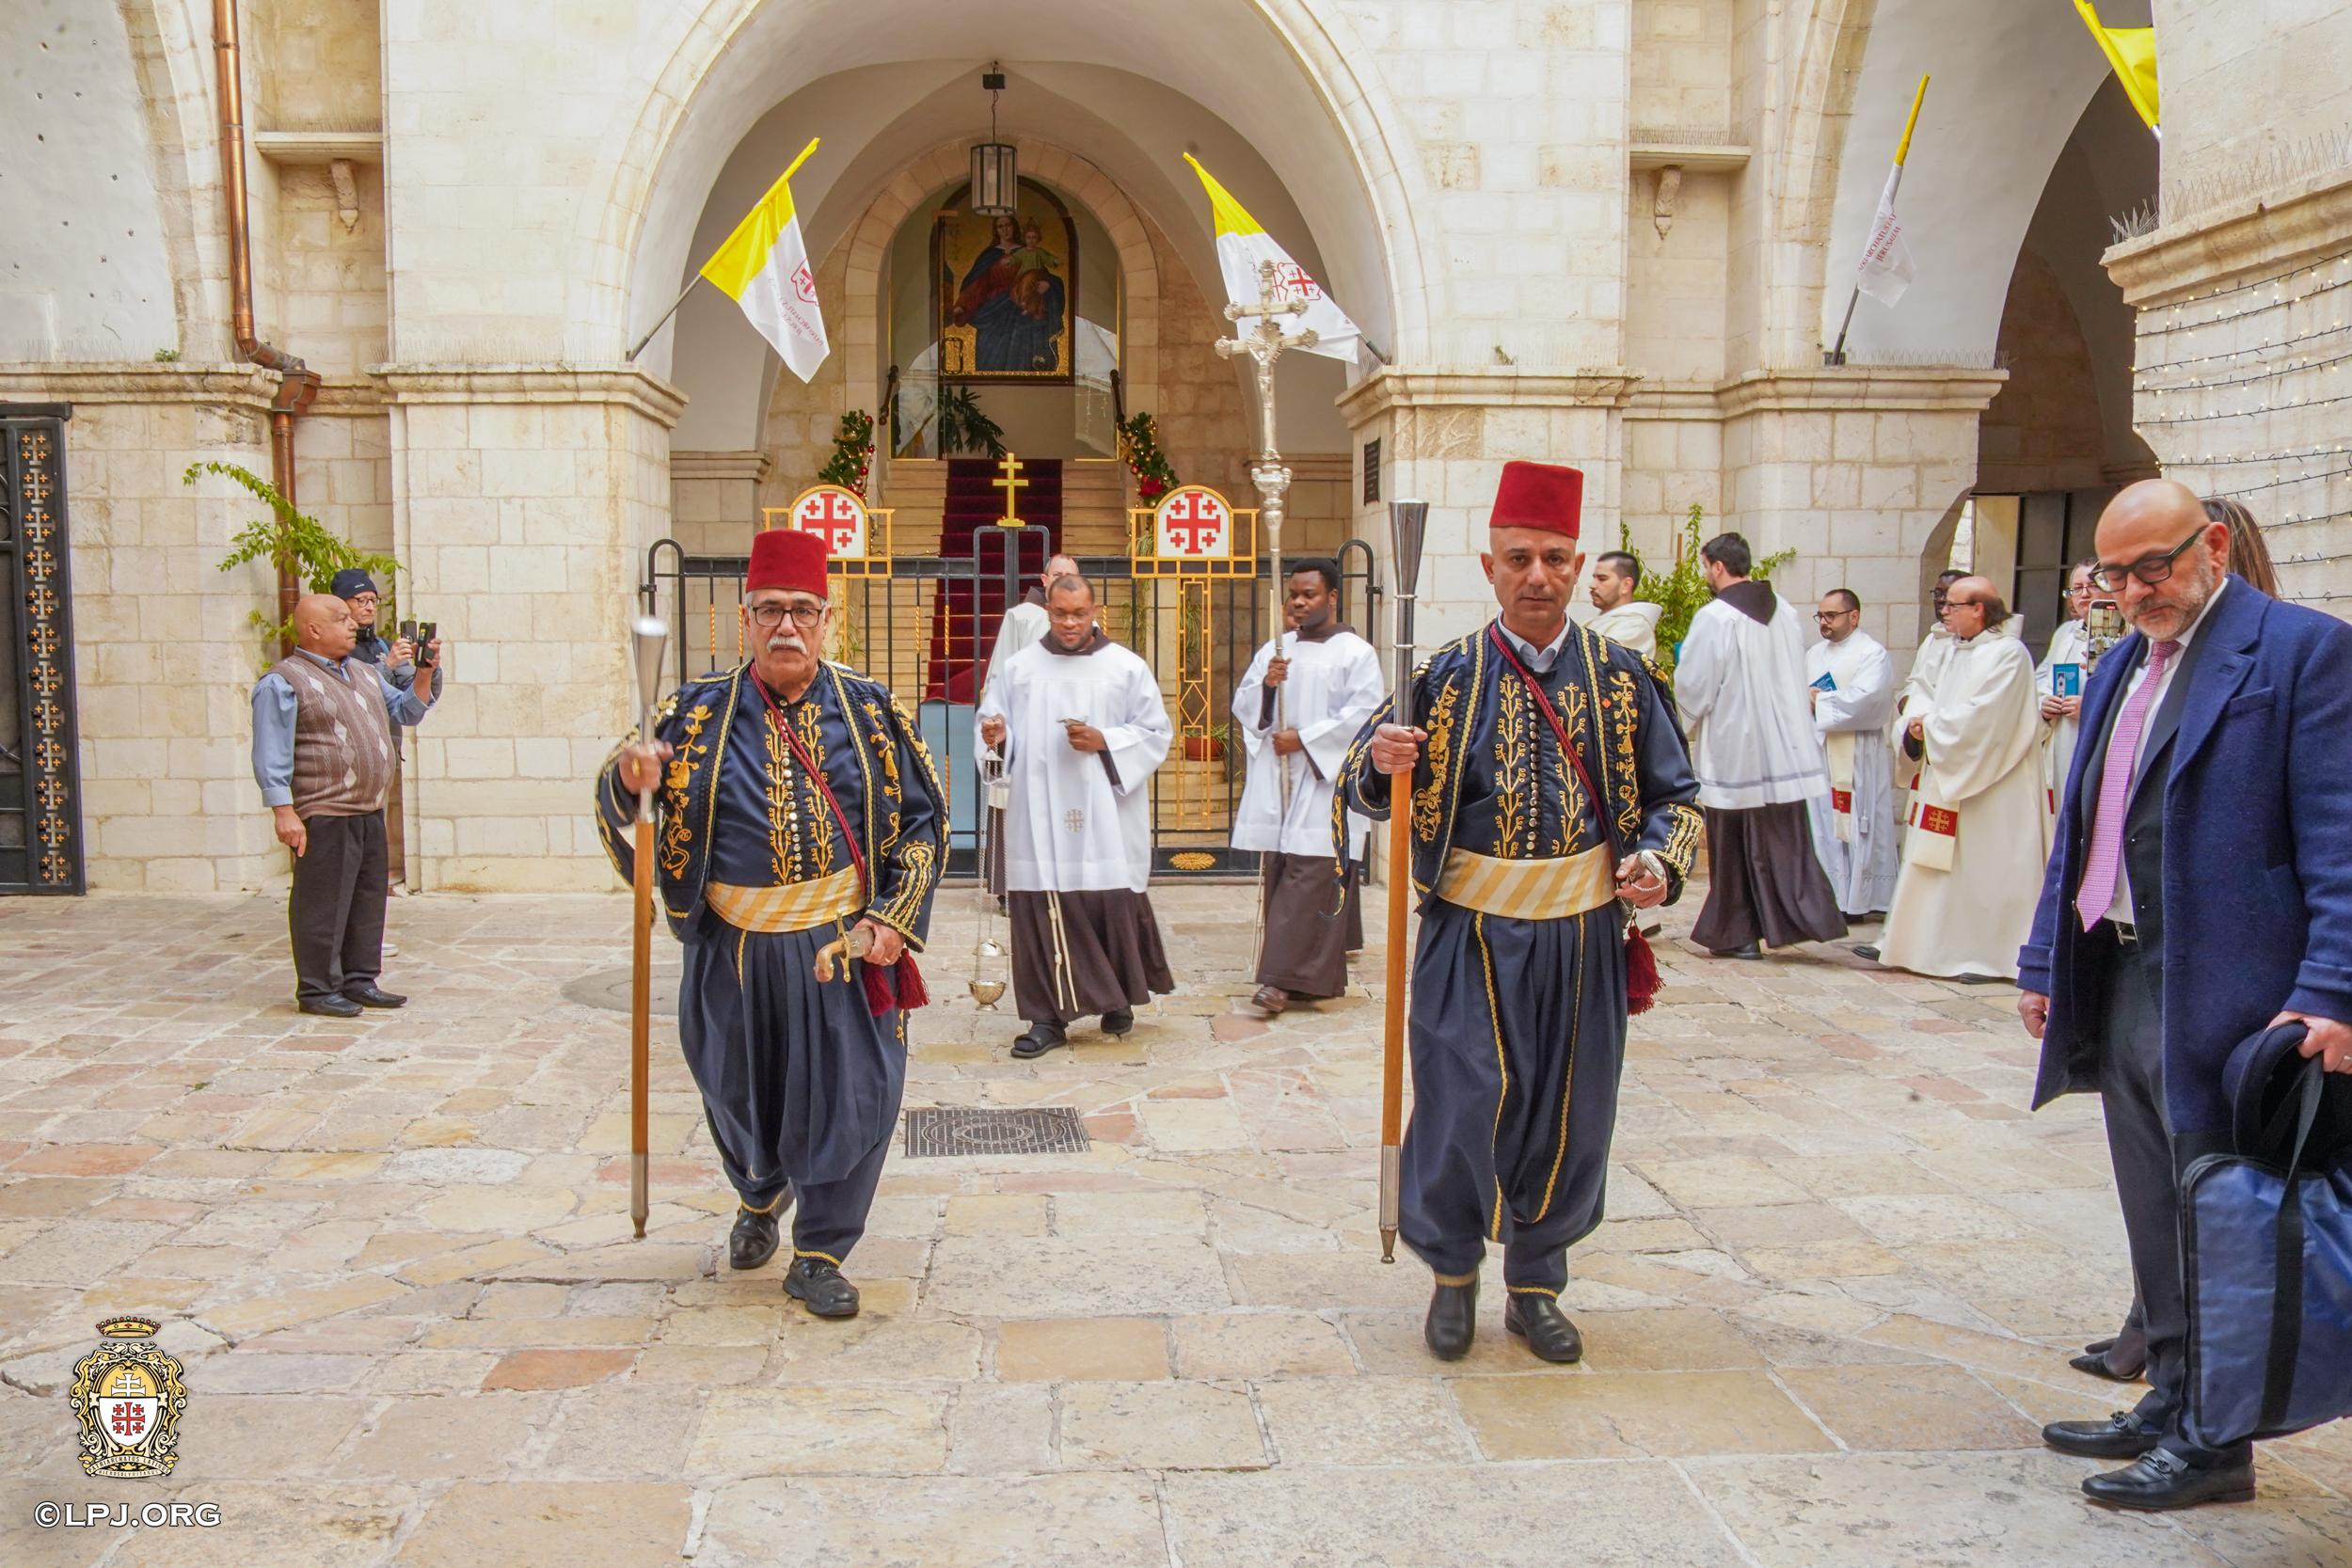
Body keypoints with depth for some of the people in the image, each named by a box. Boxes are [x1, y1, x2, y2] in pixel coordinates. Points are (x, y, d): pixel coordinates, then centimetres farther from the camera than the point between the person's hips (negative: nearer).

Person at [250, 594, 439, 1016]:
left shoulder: (365, 673, 17)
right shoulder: (283, 682, -7)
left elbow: (406, 711, 23)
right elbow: (271, 755, -11)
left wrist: (425, 677, 6)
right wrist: (284, 812, -17)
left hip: (370, 812, 8)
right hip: (323, 814, -8)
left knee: (368, 898, 12)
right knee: (322, 902, -2)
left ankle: (360, 981, 22)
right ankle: (317, 989, 7)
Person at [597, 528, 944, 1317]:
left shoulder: (872, 711, 0)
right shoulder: (699, 711, 0)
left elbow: (922, 817, 4)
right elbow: (621, 805, 1)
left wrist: (894, 920, -5)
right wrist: (629, 777, -24)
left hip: (842, 946, -1)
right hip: (734, 948, 1)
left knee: (848, 1097, -1)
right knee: (740, 1095, 16)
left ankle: (820, 1254, 19)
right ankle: (759, 1201, 48)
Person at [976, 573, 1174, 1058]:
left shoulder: (1128, 668, 3)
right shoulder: (1019, 668, 8)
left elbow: (1155, 733, 3)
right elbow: (993, 721, 12)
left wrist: (1104, 742, -12)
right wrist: (996, 736, -12)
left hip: (1105, 821, -1)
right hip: (1040, 819, 1)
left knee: (1113, 905, 2)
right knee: (1042, 912, -1)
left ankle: (1119, 996, 25)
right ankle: (1050, 1016, 8)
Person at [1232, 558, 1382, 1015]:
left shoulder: (1356, 653, -1)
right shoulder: (1275, 649, 15)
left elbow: (1362, 716, -10)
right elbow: (1242, 708, 12)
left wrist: (1304, 738, -12)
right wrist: (1265, 684, -9)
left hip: (1326, 781, -5)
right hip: (1275, 781, 6)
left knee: (1309, 878, -10)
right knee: (1280, 875, 5)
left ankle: (1283, 977, -11)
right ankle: (1317, 973, 16)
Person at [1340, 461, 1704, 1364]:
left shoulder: (1621, 678, 3)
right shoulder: (1448, 675, -1)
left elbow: (1675, 796, 10)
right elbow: (1366, 790, 2)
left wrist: (1659, 860, -10)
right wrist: (1382, 764, -22)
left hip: (1583, 936, 2)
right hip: (1472, 932, -2)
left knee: (1569, 1113, 10)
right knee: (1463, 1104, -3)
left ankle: (1536, 1284, 30)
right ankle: (1452, 1272, 23)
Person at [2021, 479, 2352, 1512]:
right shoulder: (2121, 664, 15)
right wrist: (2044, 961, 15)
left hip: (2220, 991, -7)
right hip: (2120, 986, 8)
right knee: (2156, 1218, 17)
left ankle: (2214, 1440, 17)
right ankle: (2171, 1405, 31)